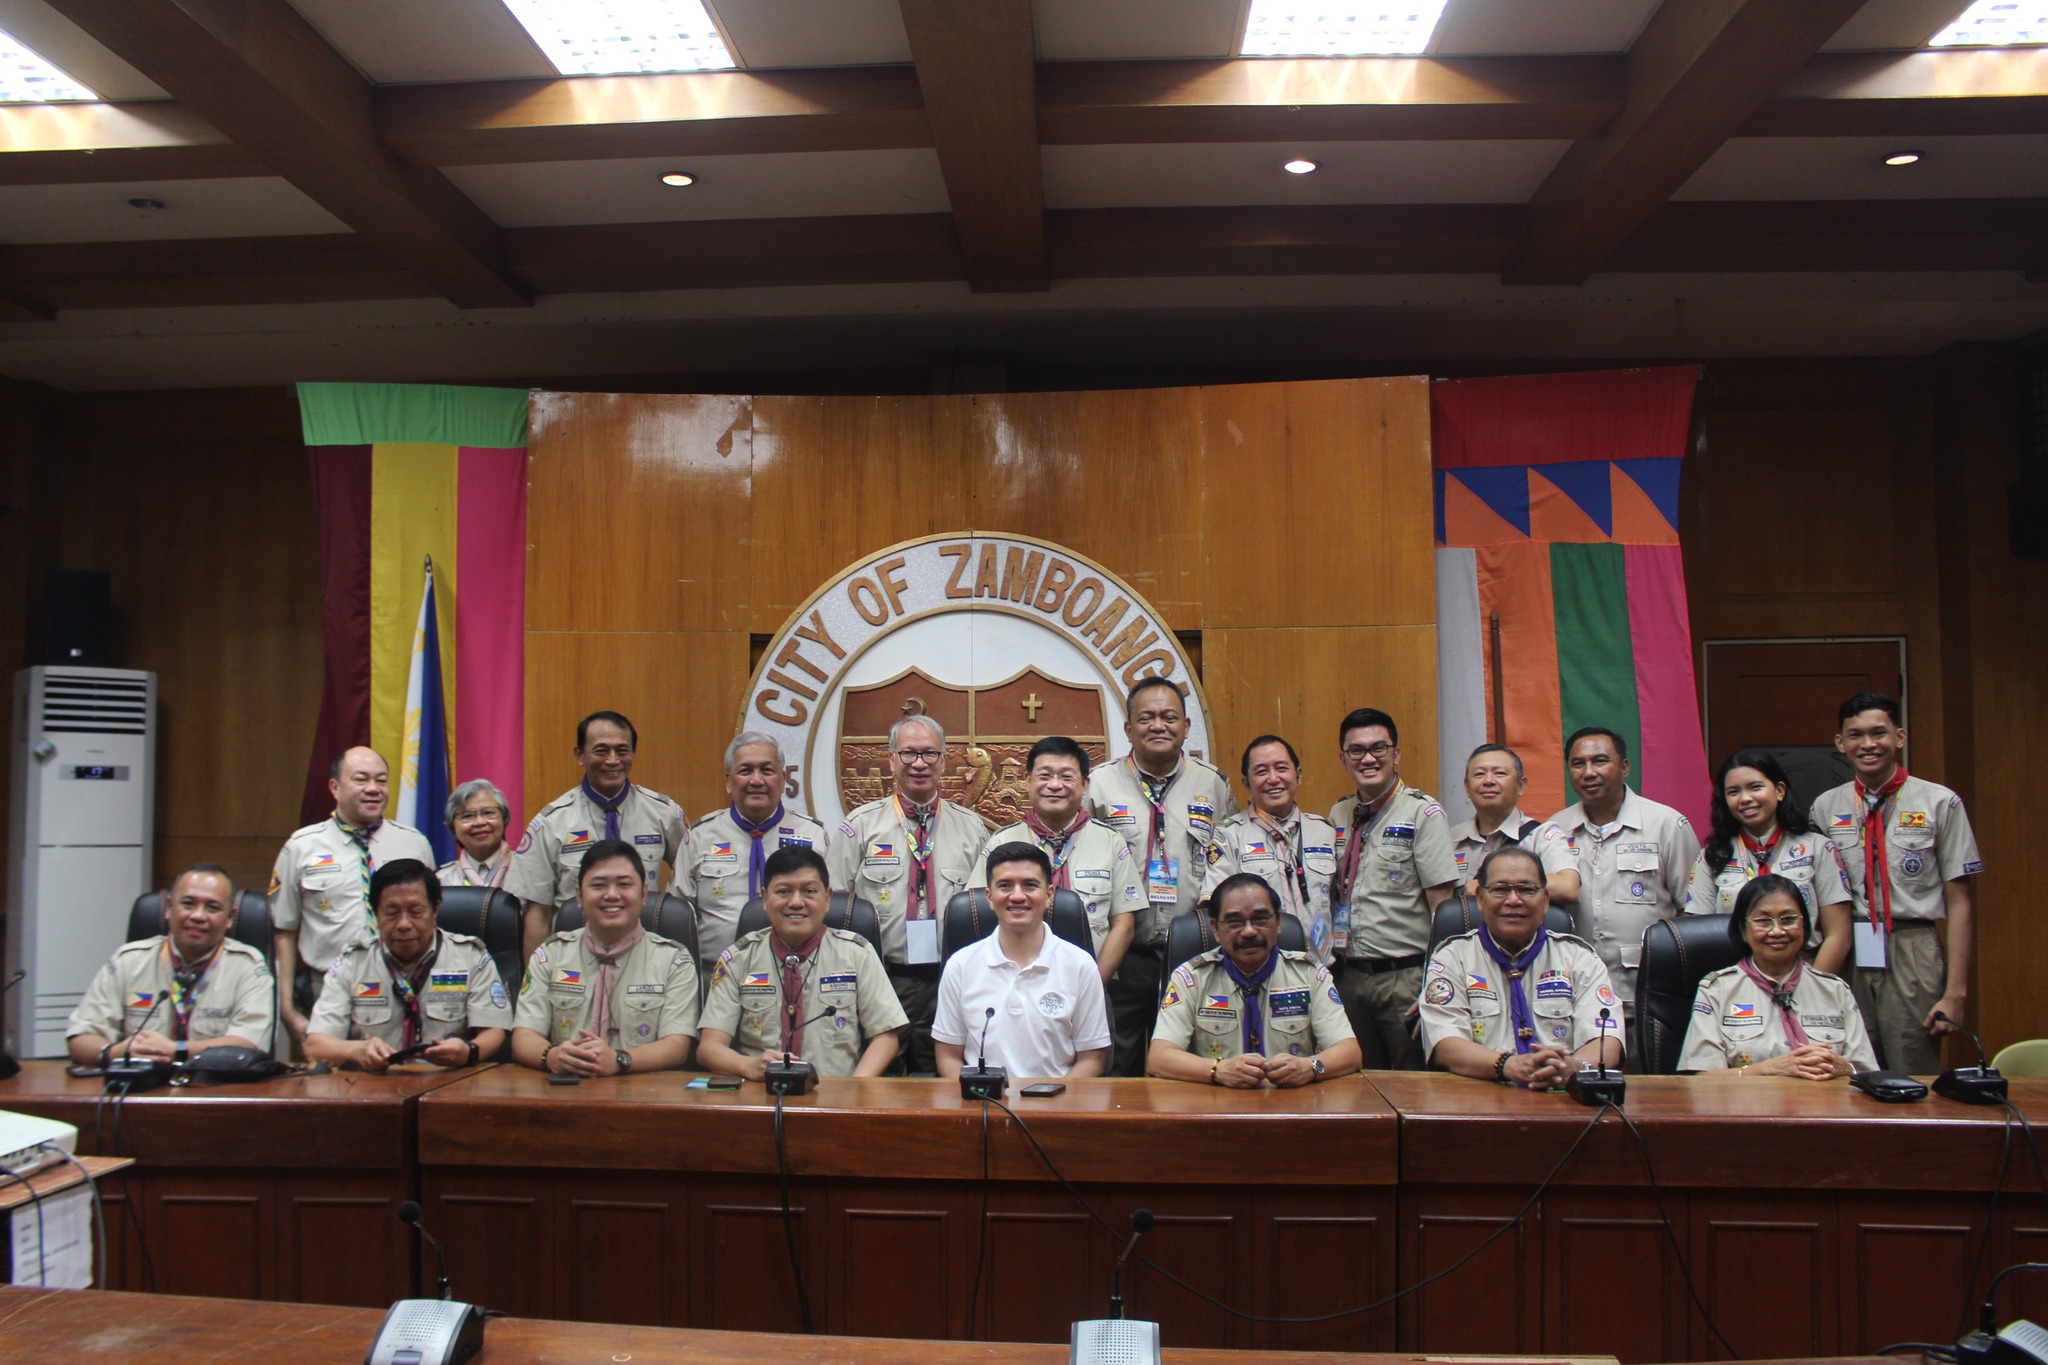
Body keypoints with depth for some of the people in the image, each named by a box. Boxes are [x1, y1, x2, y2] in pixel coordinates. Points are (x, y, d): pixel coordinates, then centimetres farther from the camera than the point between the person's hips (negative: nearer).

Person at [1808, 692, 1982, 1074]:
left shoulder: (1940, 803, 1)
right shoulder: (1825, 808, 8)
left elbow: (1959, 901, -1)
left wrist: (1955, 991, -5)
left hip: (1912, 956, -2)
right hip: (1845, 958, 2)